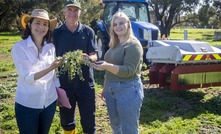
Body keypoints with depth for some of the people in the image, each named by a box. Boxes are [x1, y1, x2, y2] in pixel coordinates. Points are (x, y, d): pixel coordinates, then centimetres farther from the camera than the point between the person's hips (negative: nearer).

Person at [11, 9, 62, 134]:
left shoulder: (51, 47, -1)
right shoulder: (19, 47, -14)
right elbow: (27, 77, -20)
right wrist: (50, 68, -31)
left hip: (50, 102, 4)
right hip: (27, 104, -4)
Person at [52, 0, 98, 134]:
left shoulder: (88, 31, 0)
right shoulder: (57, 32, 1)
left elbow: (94, 56, -3)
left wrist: (88, 58, -24)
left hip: (85, 83, -1)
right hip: (64, 83, 1)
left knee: (88, 122, 6)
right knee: (66, 121, 15)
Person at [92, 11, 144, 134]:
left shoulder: (133, 44, -13)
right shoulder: (114, 44, 12)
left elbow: (128, 71, -22)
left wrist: (107, 66, -33)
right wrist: (105, 87, 19)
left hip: (128, 90, -8)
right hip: (111, 89, 8)